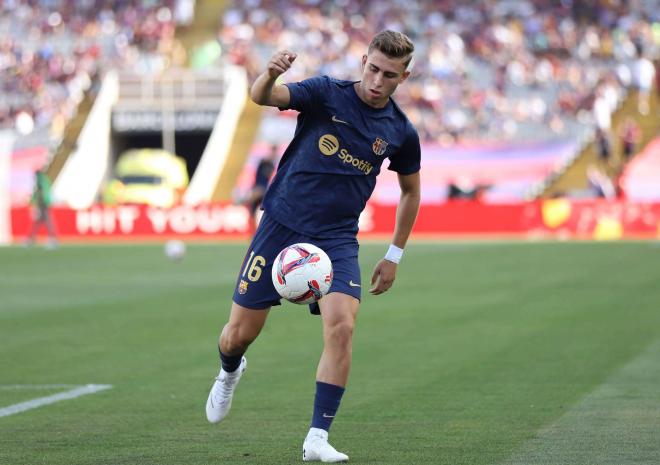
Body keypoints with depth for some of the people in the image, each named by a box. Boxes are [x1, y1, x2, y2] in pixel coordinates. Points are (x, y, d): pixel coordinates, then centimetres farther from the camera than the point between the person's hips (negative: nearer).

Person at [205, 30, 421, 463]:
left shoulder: (401, 132, 1)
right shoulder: (326, 94, -7)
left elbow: (411, 190, 17)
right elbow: (262, 97, -21)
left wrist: (394, 255, 14)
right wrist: (271, 74, -45)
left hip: (337, 239, 1)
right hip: (282, 226, -1)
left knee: (341, 326, -22)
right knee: (240, 333, 2)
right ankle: (230, 373, 41)